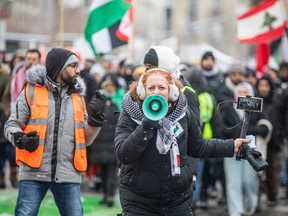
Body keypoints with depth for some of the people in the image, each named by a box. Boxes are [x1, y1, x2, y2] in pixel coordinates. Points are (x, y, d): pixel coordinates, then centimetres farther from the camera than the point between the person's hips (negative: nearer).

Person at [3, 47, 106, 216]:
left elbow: (86, 139, 16)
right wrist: (20, 139, -19)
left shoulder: (78, 96, 16)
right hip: (34, 172, -4)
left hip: (68, 176, 4)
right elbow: (12, 125, 2)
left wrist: (96, 117, 0)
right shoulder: (32, 91, 2)